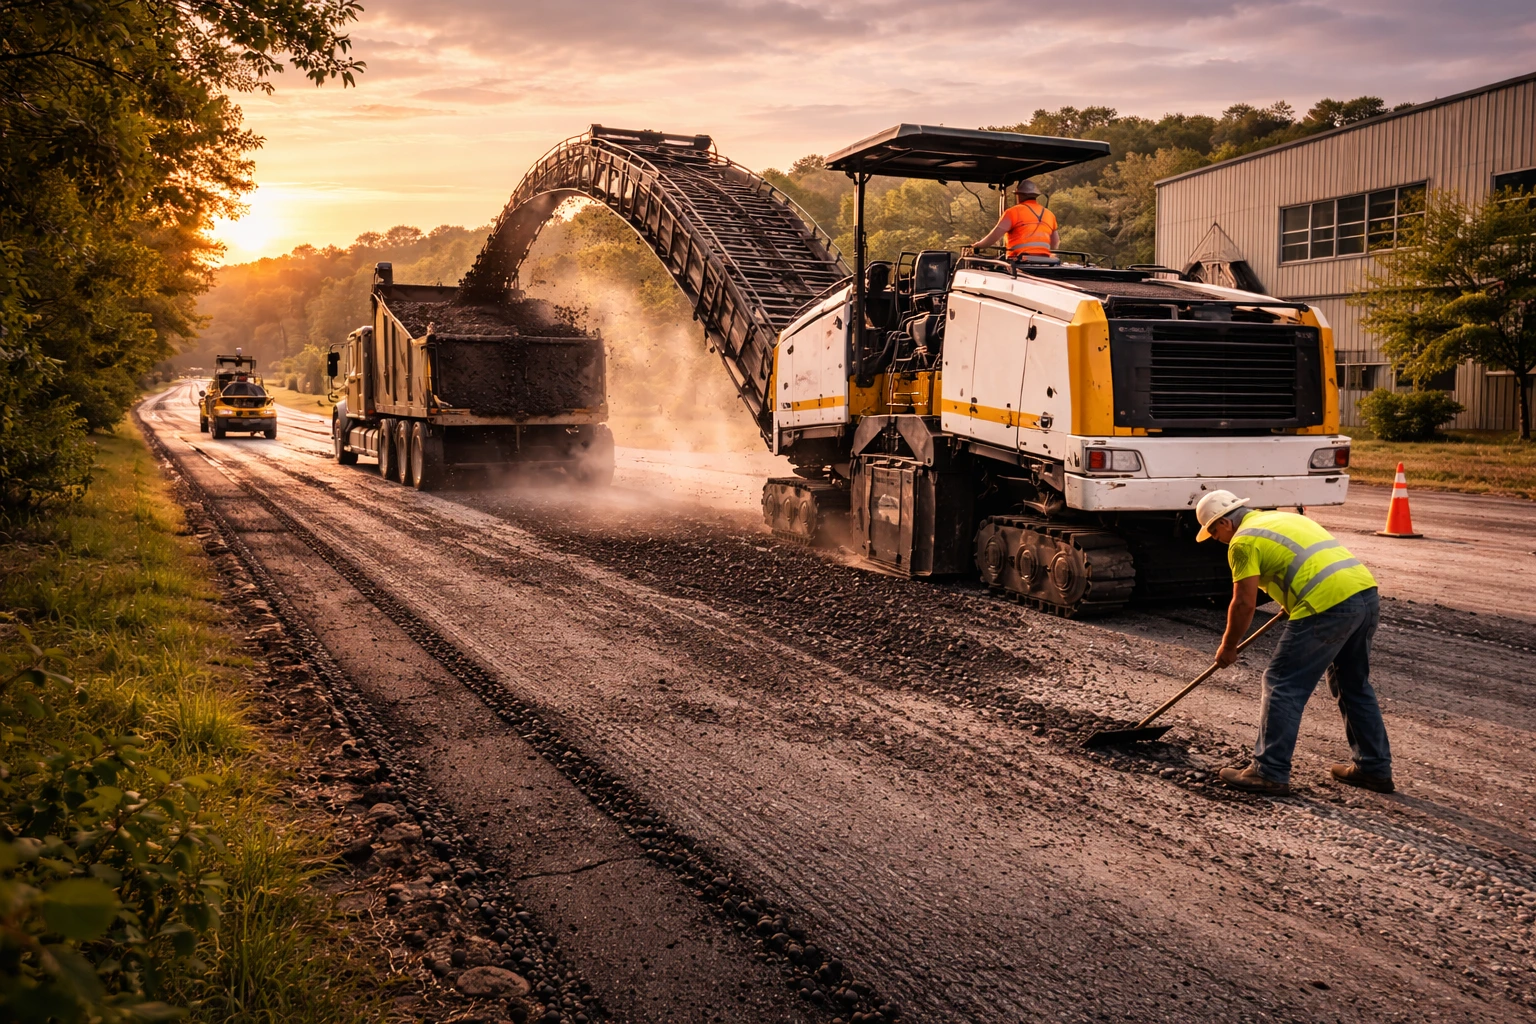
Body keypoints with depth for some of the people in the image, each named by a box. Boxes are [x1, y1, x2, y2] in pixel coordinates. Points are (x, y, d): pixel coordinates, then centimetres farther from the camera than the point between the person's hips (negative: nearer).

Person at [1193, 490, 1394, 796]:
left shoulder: (1243, 541, -1)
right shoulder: (1282, 517, 26)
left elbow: (1244, 604, -4)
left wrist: (1228, 647, 9)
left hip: (1329, 604, -9)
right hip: (1367, 592, 9)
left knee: (1283, 685, 1)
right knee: (1354, 684, 23)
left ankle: (1269, 772, 4)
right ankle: (1375, 768, 30)